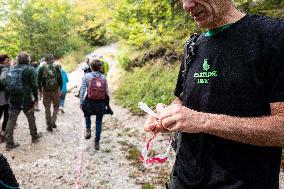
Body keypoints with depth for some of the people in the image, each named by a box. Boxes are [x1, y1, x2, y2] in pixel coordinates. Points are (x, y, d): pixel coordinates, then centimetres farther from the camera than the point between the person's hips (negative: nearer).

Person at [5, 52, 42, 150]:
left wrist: (10, 97, 18)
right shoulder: (30, 69, -9)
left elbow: (6, 84, 11)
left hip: (13, 99, 4)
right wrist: (36, 99, -6)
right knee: (31, 118, 14)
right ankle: (34, 136, 30)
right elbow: (34, 86, -13)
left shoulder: (11, 69, 8)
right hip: (26, 99, -4)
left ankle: (9, 143, 11)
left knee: (11, 120, 8)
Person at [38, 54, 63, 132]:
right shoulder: (56, 67, -3)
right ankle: (53, 122, 2)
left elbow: (39, 80, 0)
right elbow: (60, 79, -5)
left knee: (47, 108, 10)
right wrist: (60, 89, 3)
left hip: (46, 90, 1)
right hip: (55, 90, -1)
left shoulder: (42, 68, 0)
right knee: (56, 106, 15)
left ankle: (49, 125, 13)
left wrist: (40, 90, 7)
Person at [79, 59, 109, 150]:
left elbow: (82, 90, -6)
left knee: (87, 115, 31)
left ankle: (88, 130, 10)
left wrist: (81, 102, 2)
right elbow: (107, 91, 2)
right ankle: (97, 142, 17)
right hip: (101, 102, 1)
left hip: (90, 101, -1)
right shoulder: (104, 77, 3)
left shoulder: (87, 76, -4)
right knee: (99, 122, 14)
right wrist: (106, 103, 13)